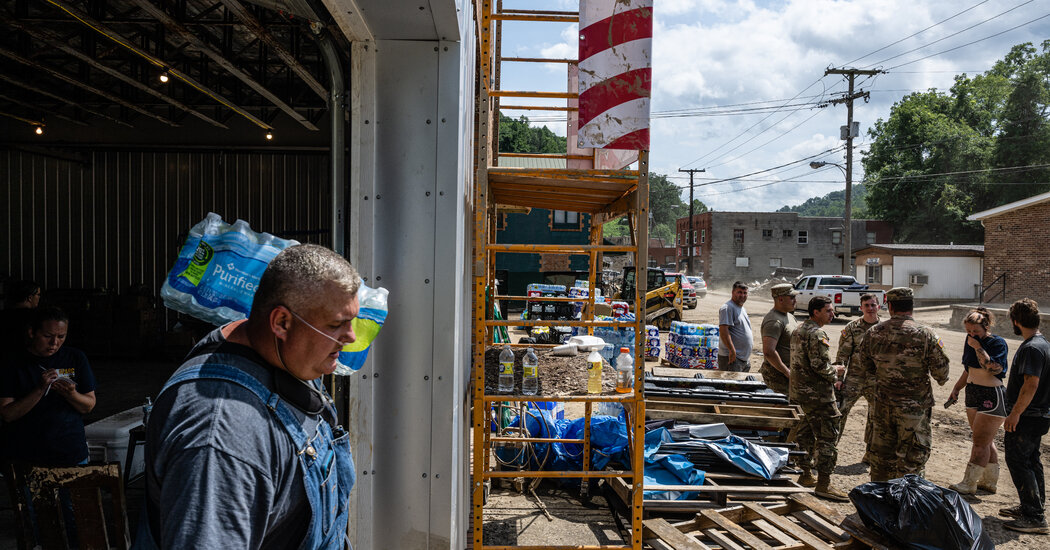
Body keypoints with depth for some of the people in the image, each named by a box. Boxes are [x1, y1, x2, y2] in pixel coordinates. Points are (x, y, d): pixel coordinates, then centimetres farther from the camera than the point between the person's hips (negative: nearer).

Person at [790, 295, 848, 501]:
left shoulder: (799, 330, 15)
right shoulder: (817, 334, -17)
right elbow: (820, 365, -23)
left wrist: (831, 370, 18)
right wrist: (835, 372, -4)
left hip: (799, 391, 10)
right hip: (817, 394, -10)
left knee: (807, 434, 20)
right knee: (827, 437, -5)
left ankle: (804, 475, 29)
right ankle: (823, 485, -4)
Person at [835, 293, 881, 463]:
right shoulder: (852, 328, -2)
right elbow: (842, 355, -2)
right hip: (854, 378, -2)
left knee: (875, 417, 10)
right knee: (839, 412, -8)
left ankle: (870, 455, 24)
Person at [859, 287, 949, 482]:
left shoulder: (874, 333, -2)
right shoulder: (925, 334, -13)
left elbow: (865, 370, 8)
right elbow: (941, 370, -9)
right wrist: (941, 380, 14)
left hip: (883, 405, 4)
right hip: (914, 406, -4)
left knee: (882, 453, 17)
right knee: (912, 458, 7)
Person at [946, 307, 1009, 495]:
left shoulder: (997, 343, -11)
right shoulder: (970, 341, 10)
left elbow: (994, 368, -26)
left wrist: (978, 347, -22)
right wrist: (956, 389, 16)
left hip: (992, 396, -8)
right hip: (973, 395, 8)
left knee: (981, 441, -6)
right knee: (986, 441, 15)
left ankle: (969, 484, -3)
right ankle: (990, 482, 24)